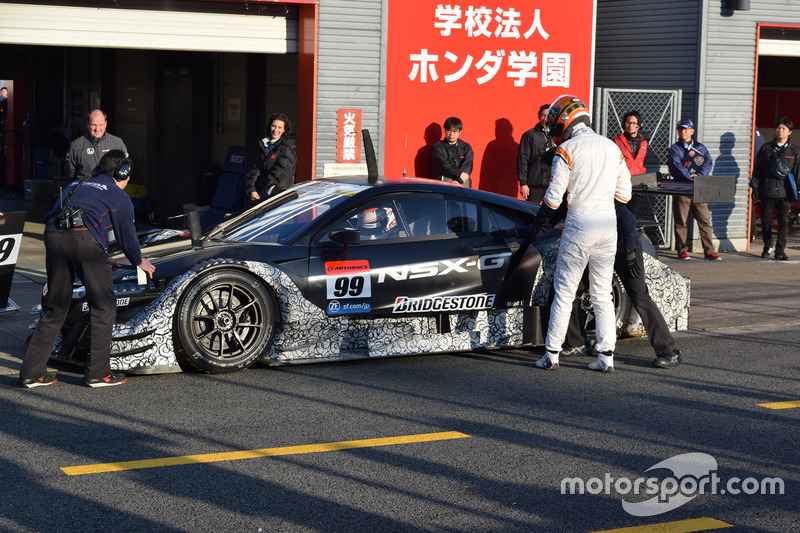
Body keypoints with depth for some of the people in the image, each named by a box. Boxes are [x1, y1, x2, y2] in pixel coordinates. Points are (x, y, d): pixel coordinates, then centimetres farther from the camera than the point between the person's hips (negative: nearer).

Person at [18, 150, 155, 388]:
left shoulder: (75, 185, 35)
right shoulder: (119, 196, 16)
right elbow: (126, 235, 18)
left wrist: (101, 260, 51)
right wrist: (140, 261, 40)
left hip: (53, 235, 6)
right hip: (83, 240, -6)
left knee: (54, 307, 15)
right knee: (104, 306, 7)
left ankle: (31, 373, 12)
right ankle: (98, 373, 8)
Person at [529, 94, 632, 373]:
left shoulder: (567, 149, -6)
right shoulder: (612, 147, 12)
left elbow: (554, 195, -7)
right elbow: (624, 193, 14)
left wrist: (539, 221, 8)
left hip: (579, 223, -5)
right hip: (609, 224, 5)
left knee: (564, 292, 2)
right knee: (602, 294, 10)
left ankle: (551, 355, 4)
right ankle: (606, 356, 5)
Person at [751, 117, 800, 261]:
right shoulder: (766, 148, 9)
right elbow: (758, 169, 10)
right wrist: (755, 187, 4)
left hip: (785, 191, -1)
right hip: (767, 190, 1)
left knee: (783, 220, -5)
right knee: (766, 220, 4)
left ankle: (780, 250, -1)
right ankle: (768, 246, 23)